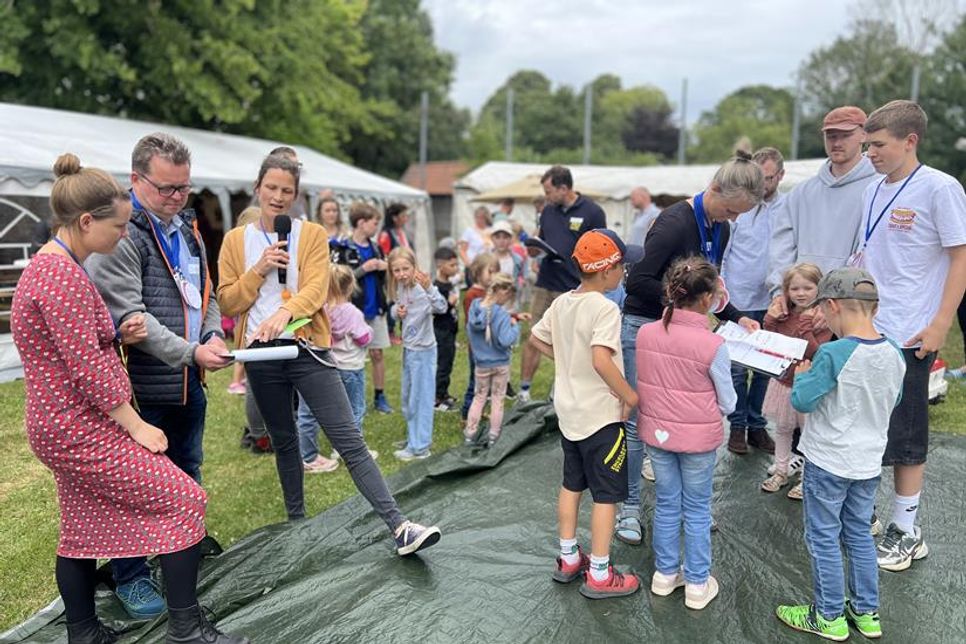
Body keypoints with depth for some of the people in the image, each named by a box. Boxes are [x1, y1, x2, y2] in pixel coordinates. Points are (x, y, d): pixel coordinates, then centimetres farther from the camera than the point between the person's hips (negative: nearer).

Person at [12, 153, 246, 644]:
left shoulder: (47, 266, 11)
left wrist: (118, 333, 2)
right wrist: (136, 426, -16)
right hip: (81, 429, -10)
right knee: (184, 498, -6)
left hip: (65, 426, 11)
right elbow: (87, 368, -23)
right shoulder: (64, 276, -22)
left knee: (83, 528, 18)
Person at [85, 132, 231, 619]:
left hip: (190, 381, 8)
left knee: (187, 475, 21)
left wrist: (214, 333, 0)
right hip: (143, 385, -8)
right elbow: (129, 315, -21)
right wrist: (190, 351, -25)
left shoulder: (186, 226, 11)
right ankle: (130, 578, 24)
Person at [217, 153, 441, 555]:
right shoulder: (236, 240, 7)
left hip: (308, 348, -2)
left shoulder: (313, 235, 1)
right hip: (262, 353, 3)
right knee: (284, 441, 16)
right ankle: (296, 520, 33)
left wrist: (285, 311, -32)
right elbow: (227, 303, 3)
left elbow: (316, 289, -13)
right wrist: (258, 270, -11)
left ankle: (399, 527, -13)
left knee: (349, 440, -9)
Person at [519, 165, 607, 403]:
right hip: (544, 286, 5)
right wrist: (534, 248, -4)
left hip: (574, 290, -4)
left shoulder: (592, 212, -4)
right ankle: (524, 390, 15)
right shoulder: (548, 211, 12)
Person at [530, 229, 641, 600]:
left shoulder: (562, 303, 4)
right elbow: (601, 360, -32)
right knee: (607, 493, 4)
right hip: (601, 415, -8)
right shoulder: (605, 308, -21)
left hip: (569, 412, 8)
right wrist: (630, 396, -21)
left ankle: (568, 559, 31)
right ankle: (599, 575, 13)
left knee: (572, 484, 19)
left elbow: (536, 339, 15)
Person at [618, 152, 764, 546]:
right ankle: (630, 506, 13)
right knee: (637, 421, 0)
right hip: (644, 327, -8)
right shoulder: (675, 222, -21)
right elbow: (637, 281, -23)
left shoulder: (720, 230, 5)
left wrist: (735, 317, 3)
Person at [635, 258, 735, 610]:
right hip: (697, 438, -3)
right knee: (697, 510, 14)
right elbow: (727, 404, -9)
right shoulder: (713, 345, -21)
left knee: (666, 504, 20)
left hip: (656, 431, 4)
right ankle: (697, 584, 27)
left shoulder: (645, 333, -11)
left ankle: (665, 574, 35)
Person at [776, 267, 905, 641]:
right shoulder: (894, 354, -4)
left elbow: (802, 401, -21)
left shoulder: (833, 354, -25)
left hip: (828, 461, -6)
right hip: (869, 462, 7)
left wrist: (802, 375, -4)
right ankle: (866, 612, 32)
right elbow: (893, 401, 12)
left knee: (823, 538, 9)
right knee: (859, 534, 21)